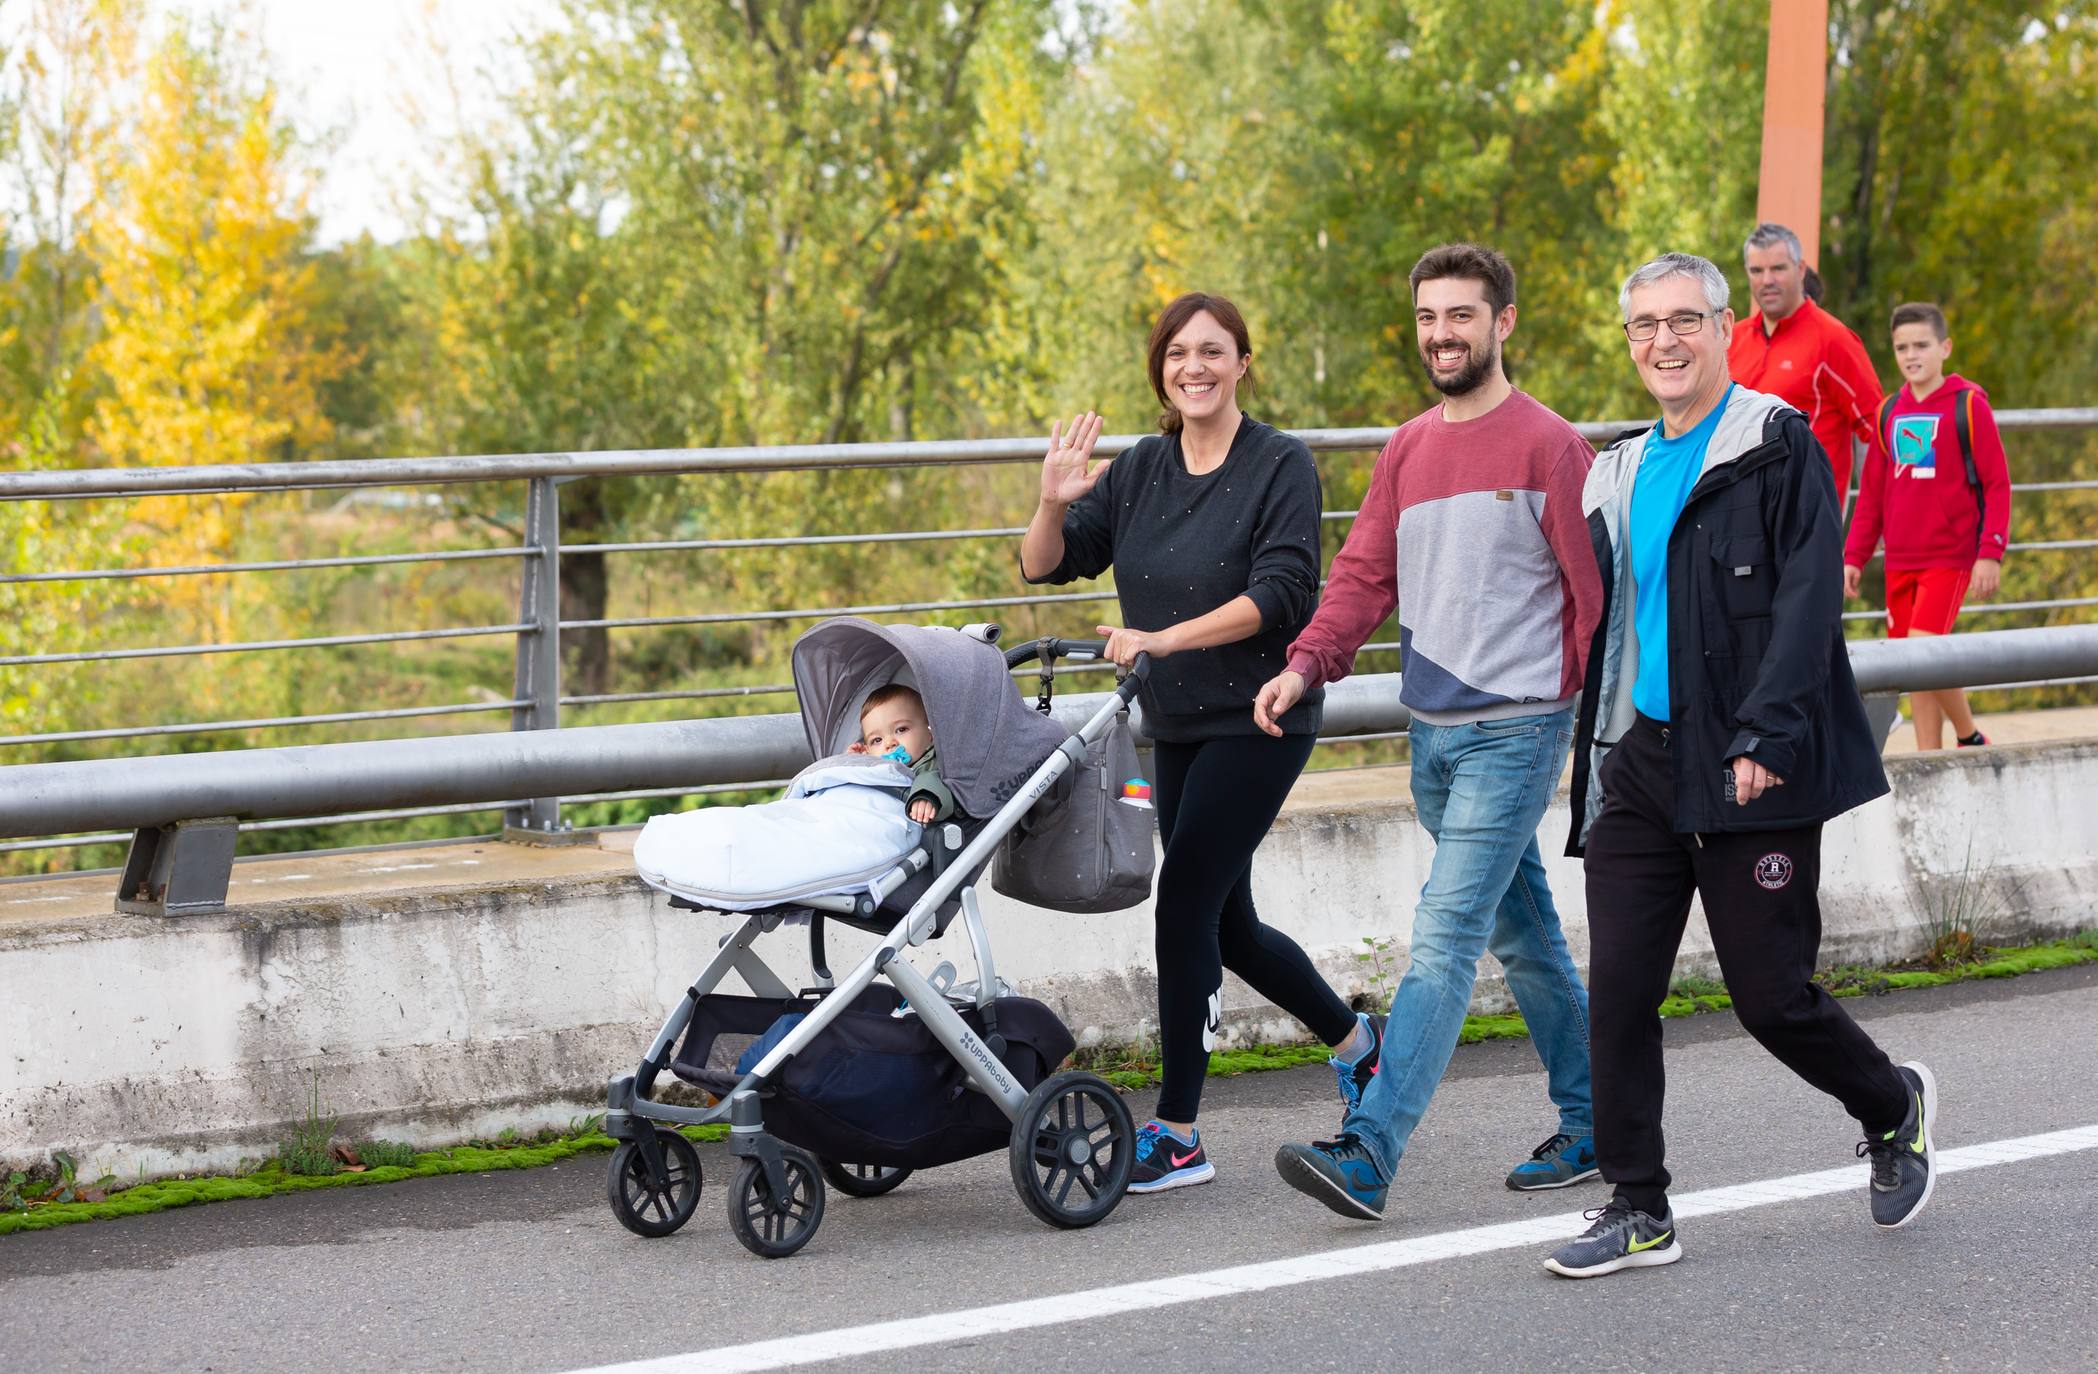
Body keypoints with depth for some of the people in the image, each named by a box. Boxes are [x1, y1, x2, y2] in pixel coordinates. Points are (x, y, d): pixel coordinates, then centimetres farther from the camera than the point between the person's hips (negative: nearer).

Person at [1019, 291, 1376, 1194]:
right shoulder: (1140, 471, 8)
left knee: (1185, 905, -13)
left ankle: (1178, 1134, -7)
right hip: (1177, 726, 7)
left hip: (1258, 719, -7)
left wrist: (1164, 638, -26)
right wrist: (1053, 503, -17)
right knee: (1227, 924, 14)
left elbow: (1279, 592, -19)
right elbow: (1045, 566, 4)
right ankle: (1352, 1041, 38)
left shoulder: (1281, 465, -8)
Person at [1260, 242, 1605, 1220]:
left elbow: (1596, 589, -8)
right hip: (1431, 732, 7)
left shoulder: (1547, 446, -8)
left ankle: (1368, 1154, -18)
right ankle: (1591, 1124, 28)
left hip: (1514, 728, -7)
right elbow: (1364, 574, 9)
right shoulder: (1406, 451, 12)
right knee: (1522, 938, 15)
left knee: (1445, 937, -12)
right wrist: (1303, 667, -7)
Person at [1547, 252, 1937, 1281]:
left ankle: (1891, 1109, 27)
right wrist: (1592, 751, 20)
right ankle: (1638, 1211, 7)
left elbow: (1808, 599, -14)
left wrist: (1767, 735, -23)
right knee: (1619, 990, -1)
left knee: (1769, 993, -2)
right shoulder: (1620, 474, 15)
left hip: (1750, 771, -6)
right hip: (1641, 762, 6)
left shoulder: (1777, 447, -5)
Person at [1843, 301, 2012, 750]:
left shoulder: (1968, 405, -5)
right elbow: (1872, 493, 16)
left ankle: (1970, 738, 3)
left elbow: (1998, 485, -5)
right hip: (1900, 561, 5)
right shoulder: (1890, 412, 10)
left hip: (1950, 557, -5)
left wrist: (1991, 553, -12)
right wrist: (1855, 556, 12)